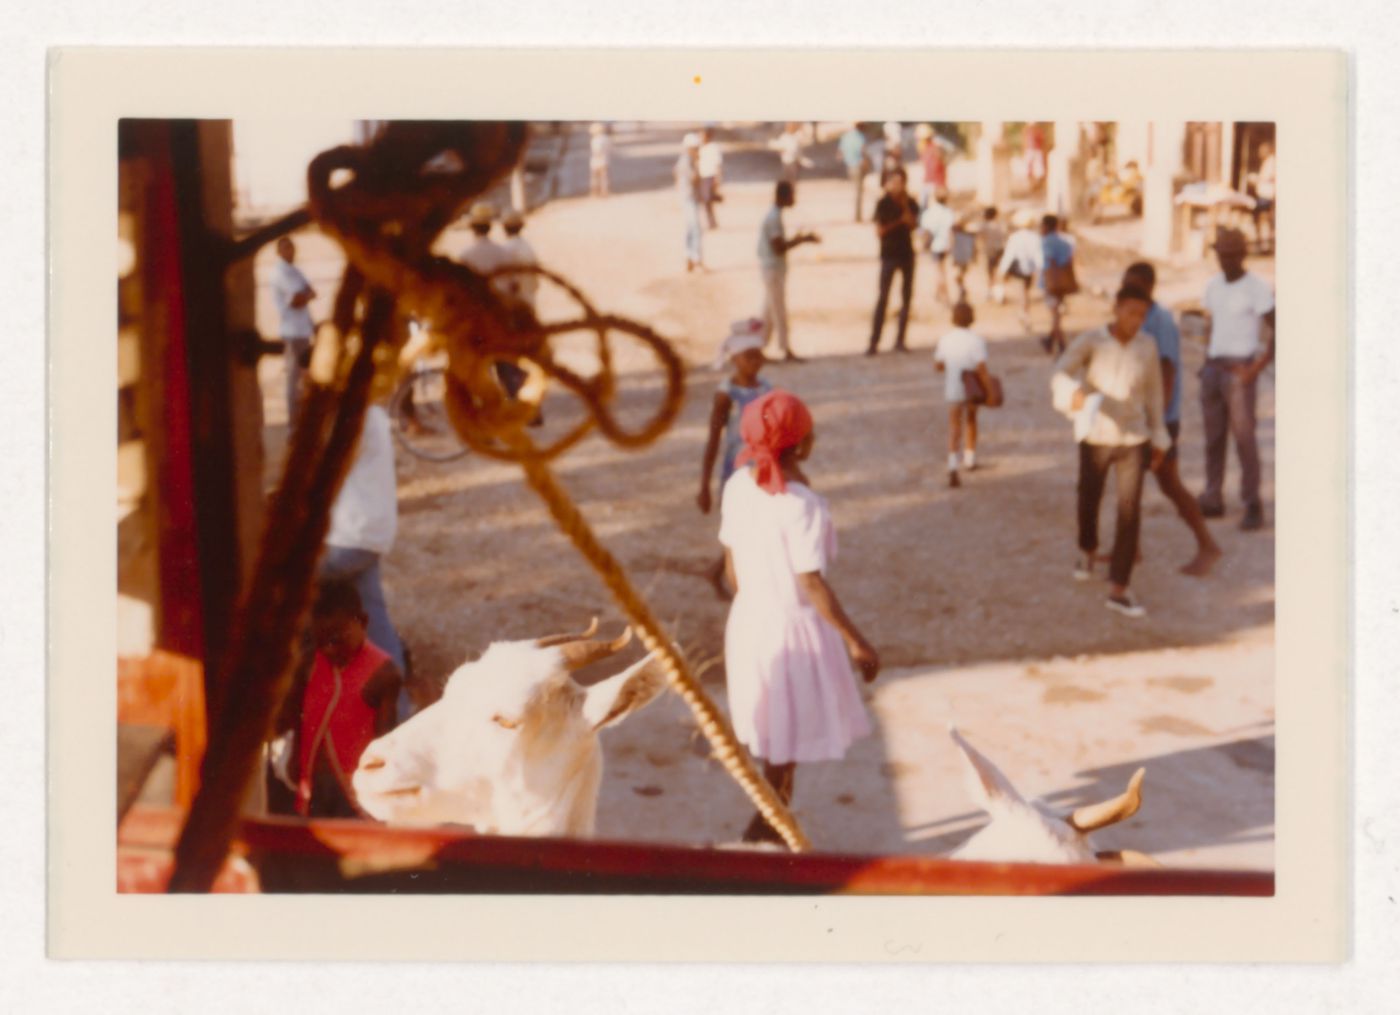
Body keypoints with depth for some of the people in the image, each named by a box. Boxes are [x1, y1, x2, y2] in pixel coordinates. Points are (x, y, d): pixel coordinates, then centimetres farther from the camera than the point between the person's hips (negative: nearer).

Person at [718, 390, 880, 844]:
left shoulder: (738, 485, -5)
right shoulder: (802, 505, -25)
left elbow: (731, 561, 5)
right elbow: (811, 584, -22)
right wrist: (855, 641, -13)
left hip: (749, 619, 7)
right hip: (793, 626, -7)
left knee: (772, 726, 23)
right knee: (792, 737, 11)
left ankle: (772, 821, 37)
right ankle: (764, 828, 21)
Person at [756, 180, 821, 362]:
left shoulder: (773, 215, 12)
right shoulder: (775, 217, -19)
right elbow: (778, 248, -22)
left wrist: (797, 239, 9)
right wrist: (801, 240, -15)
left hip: (773, 267, 10)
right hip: (774, 268, -10)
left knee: (770, 310, 13)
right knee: (779, 311, -3)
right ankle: (786, 350, 3)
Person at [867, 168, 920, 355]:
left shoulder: (910, 203, 4)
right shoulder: (883, 204, -4)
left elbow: (912, 224, -9)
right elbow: (879, 230, -8)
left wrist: (905, 206, -18)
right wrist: (897, 222, -12)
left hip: (907, 254, 4)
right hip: (889, 255, -4)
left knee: (906, 297, 5)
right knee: (883, 298, -8)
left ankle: (900, 340, 12)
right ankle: (874, 342, -8)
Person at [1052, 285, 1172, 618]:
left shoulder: (1147, 345, -3)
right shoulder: (1089, 341, -11)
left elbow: (1153, 393, 7)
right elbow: (1060, 377, -23)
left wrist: (1159, 439, 11)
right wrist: (1075, 393, -46)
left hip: (1133, 440, 1)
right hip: (1095, 439, -1)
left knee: (1130, 513, -7)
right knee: (1089, 502, 18)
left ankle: (1118, 590, -1)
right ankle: (1088, 549, 51)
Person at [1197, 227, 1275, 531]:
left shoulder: (1258, 288, -7)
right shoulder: (1213, 286, 14)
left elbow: (1276, 331, -9)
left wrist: (1258, 367, -16)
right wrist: (1207, 362, 11)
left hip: (1240, 369, -6)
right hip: (1213, 367, 6)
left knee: (1244, 435, -8)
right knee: (1213, 436, 8)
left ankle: (1252, 507, -4)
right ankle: (1213, 499, 15)